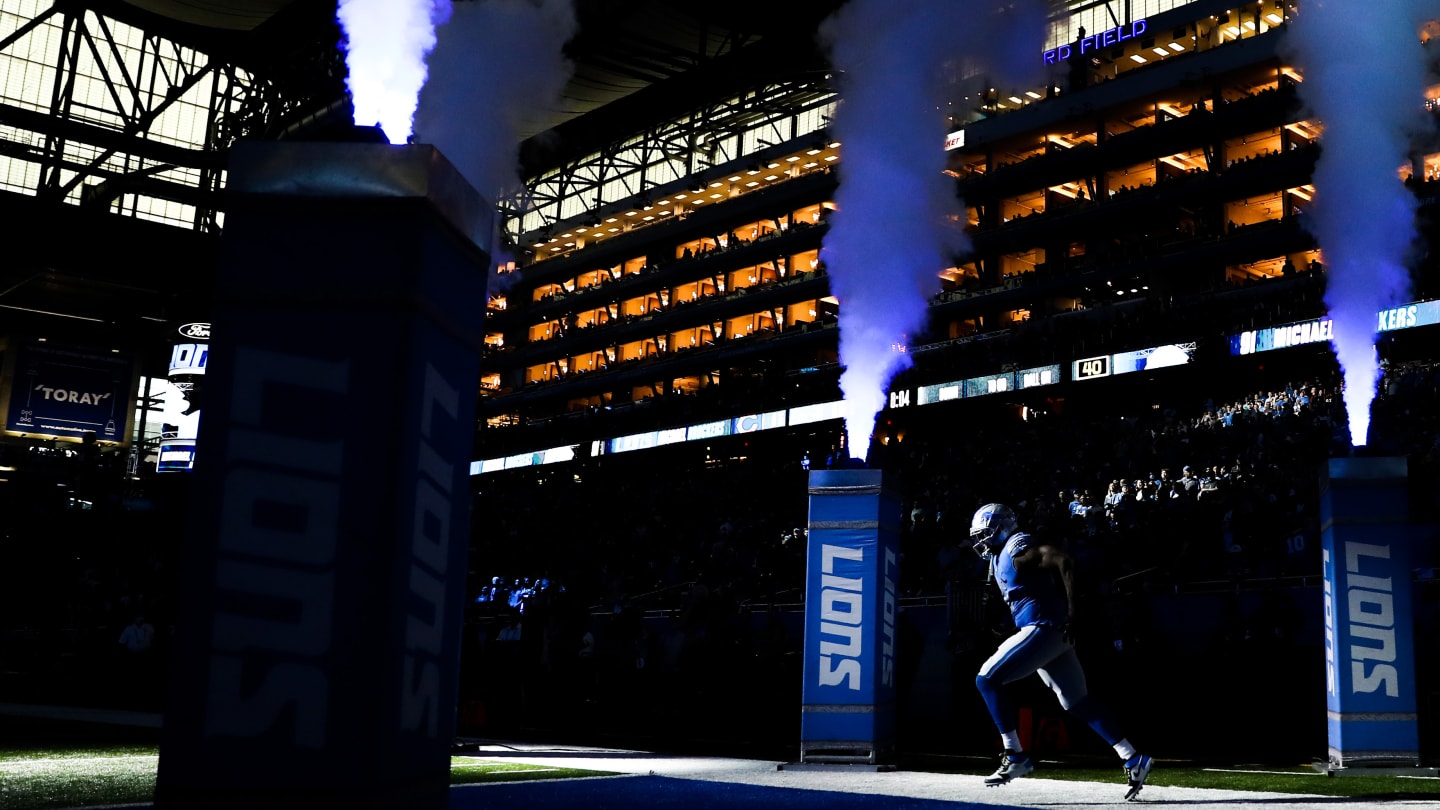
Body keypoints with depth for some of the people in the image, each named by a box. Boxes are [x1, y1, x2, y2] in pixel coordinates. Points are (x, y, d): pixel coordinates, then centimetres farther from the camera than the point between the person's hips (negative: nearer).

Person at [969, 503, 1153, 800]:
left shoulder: (1018, 547, -9)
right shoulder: (1001, 557, 20)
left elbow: (1064, 562, -19)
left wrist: (1071, 612, -19)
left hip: (1043, 630, -10)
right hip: (1049, 634, 10)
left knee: (987, 680, -11)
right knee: (1078, 702, 12)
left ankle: (1015, 756, -10)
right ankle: (1134, 760, 13)